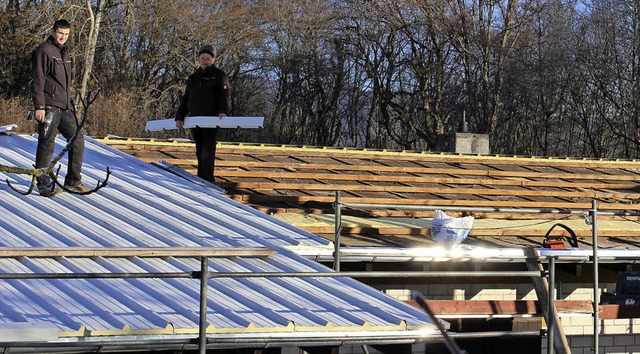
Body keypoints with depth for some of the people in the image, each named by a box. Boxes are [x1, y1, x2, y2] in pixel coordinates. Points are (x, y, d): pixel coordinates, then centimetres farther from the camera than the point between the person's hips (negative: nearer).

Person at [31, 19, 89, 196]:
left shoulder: (65, 52, 20)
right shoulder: (44, 51, -6)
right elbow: (38, 80, -12)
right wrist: (39, 106, -17)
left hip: (65, 107, 8)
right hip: (49, 106, -8)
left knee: (77, 140, 5)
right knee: (47, 143, -5)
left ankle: (73, 181, 13)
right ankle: (44, 184, 2)